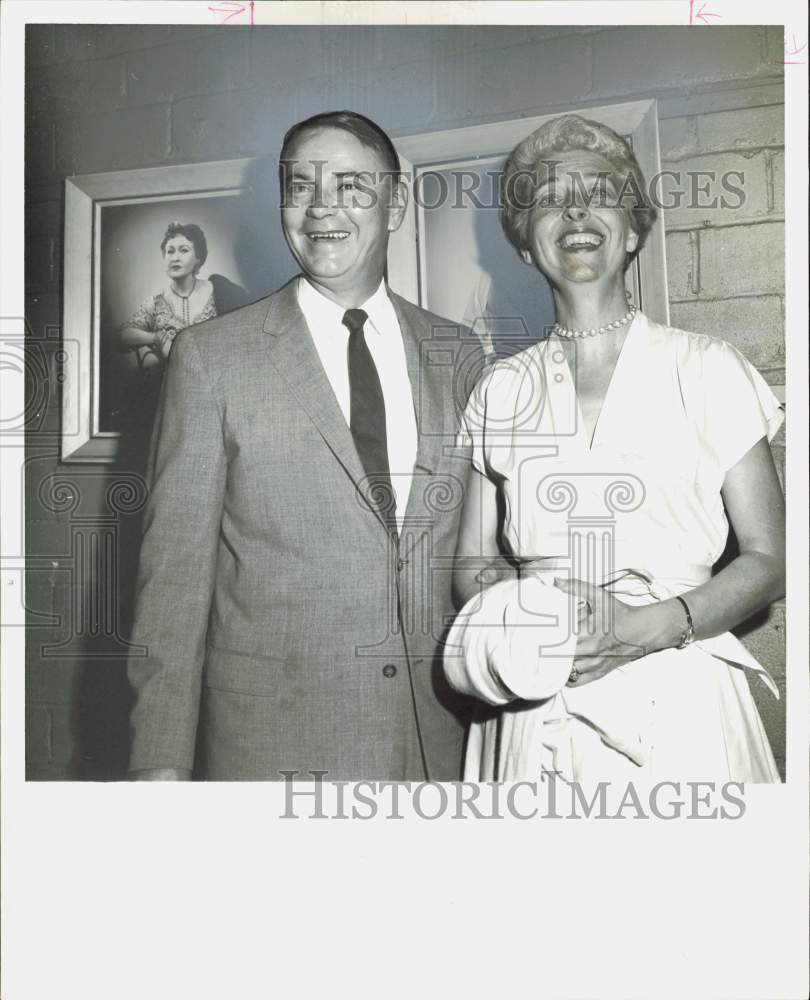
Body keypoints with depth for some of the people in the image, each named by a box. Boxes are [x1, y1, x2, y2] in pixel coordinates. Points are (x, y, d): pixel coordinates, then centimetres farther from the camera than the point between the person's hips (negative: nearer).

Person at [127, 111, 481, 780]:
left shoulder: (460, 358, 6)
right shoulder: (209, 356, -3)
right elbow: (176, 562, -5)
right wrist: (162, 758, -8)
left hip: (440, 731, 3)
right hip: (272, 739, -2)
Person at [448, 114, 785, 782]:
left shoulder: (705, 368, -1)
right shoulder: (501, 390, 6)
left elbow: (769, 558, -2)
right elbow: (472, 563, 9)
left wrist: (646, 628, -16)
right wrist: (523, 613, -12)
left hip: (676, 705, -1)